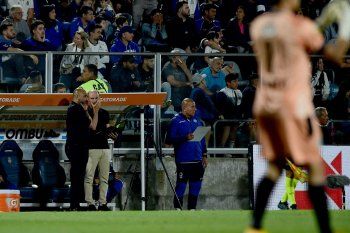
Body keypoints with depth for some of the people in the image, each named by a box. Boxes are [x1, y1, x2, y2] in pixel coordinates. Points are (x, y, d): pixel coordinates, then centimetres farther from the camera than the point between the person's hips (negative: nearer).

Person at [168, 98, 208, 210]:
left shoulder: (197, 121, 16)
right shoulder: (176, 121, -3)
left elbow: (202, 140, 21)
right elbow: (172, 138, -12)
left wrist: (204, 155, 16)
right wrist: (185, 137, -25)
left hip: (197, 160, 6)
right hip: (183, 161, -6)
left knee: (196, 186, 8)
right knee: (181, 185, -7)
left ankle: (192, 209, 16)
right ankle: (178, 209, 0)